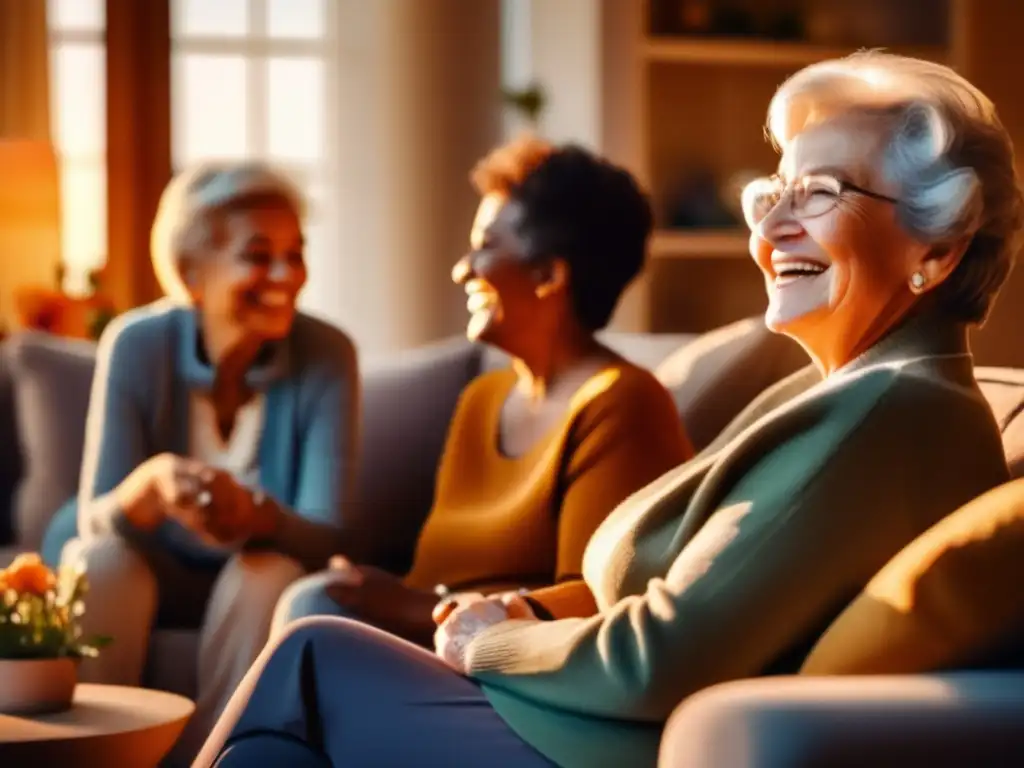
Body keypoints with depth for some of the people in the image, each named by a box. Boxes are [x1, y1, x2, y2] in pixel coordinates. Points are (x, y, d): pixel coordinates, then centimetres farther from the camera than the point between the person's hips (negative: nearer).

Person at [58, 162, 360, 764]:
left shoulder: (327, 357, -17)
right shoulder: (137, 345, -16)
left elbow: (324, 535, -20)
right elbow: (96, 524, -18)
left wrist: (253, 515, -43)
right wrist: (150, 486, -42)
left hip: (264, 584, 0)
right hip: (157, 575, 1)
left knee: (265, 575, -32)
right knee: (99, 562, -29)